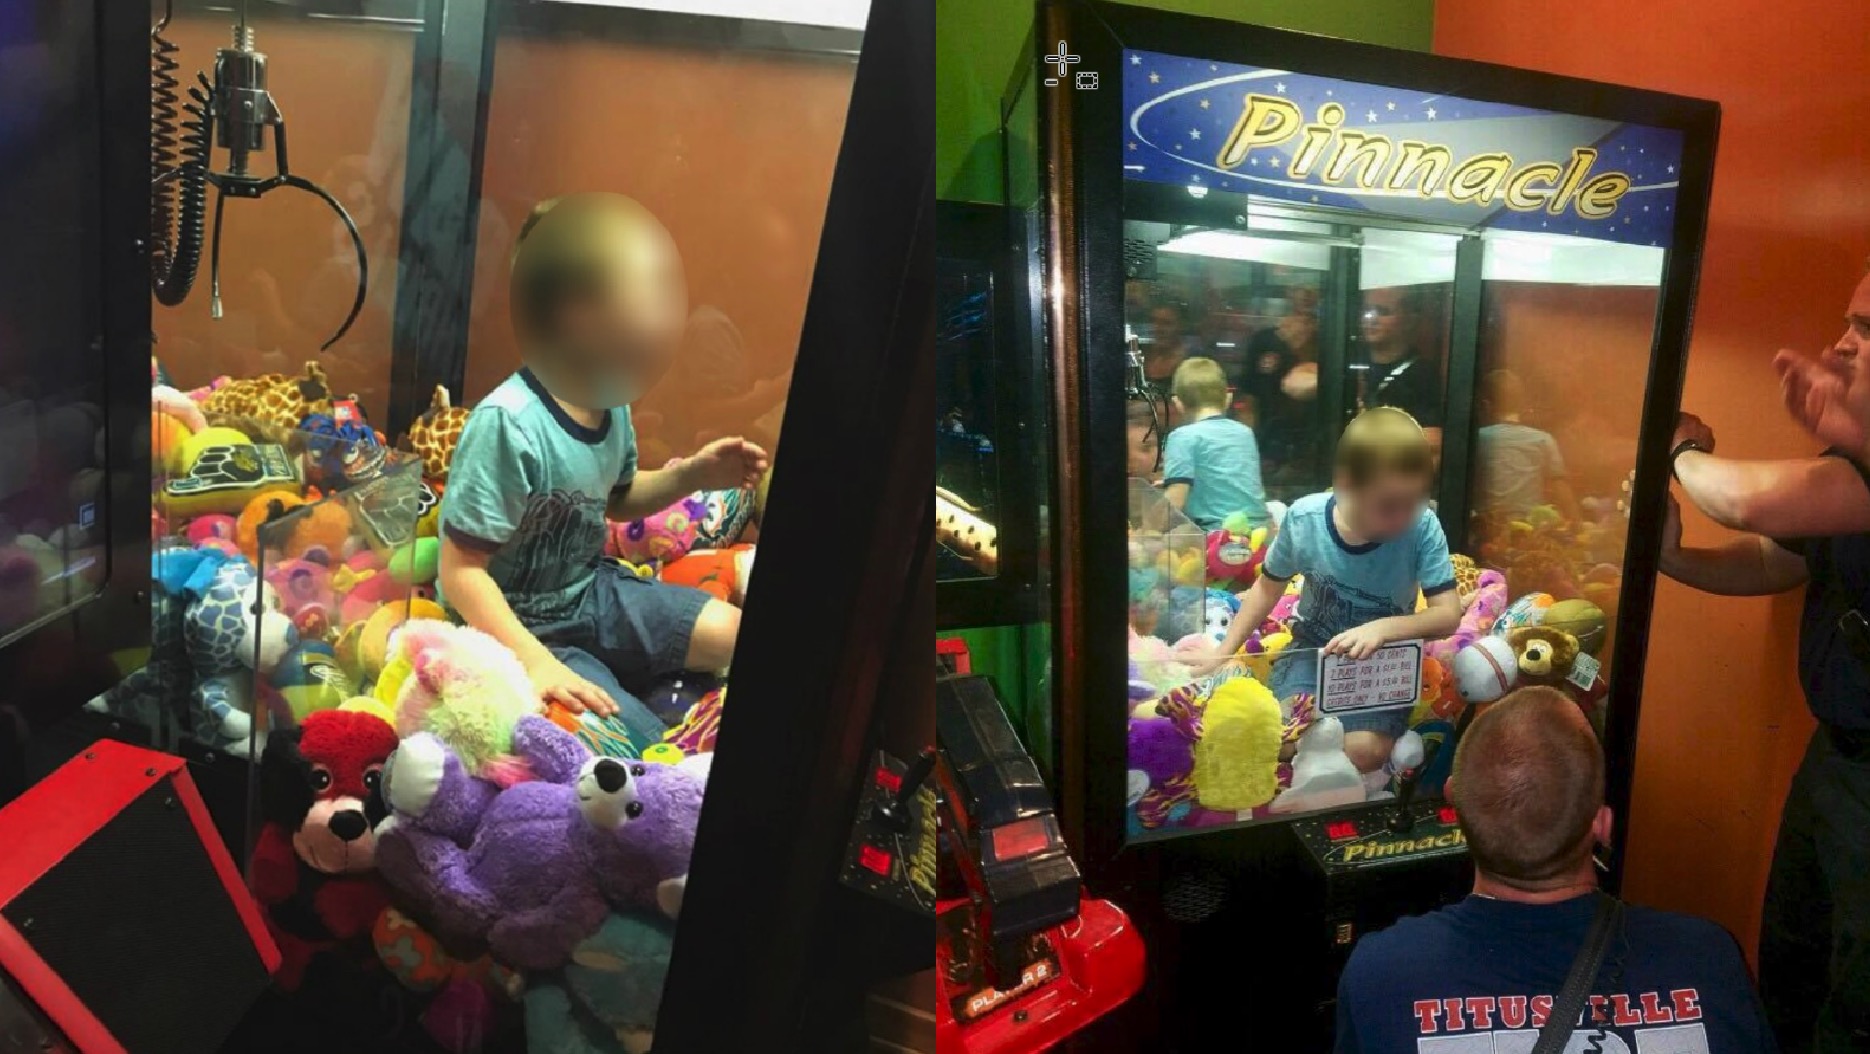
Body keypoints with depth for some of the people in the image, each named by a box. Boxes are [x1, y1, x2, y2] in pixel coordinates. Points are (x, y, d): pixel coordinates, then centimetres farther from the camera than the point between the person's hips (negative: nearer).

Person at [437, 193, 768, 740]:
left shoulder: (610, 399, -4)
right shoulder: (508, 424, -29)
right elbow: (460, 571, -25)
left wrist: (691, 475, -1)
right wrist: (537, 663, -33)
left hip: (590, 588, 7)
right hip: (523, 623, -7)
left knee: (732, 634, -1)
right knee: (638, 745, -20)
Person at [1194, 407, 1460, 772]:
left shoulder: (1423, 528, -24)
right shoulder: (1303, 518, -18)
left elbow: (1449, 614, -18)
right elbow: (1268, 588, 0)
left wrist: (1382, 628, -36)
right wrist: (1222, 654, 1)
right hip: (1313, 647, 1)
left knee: (1363, 751, -24)